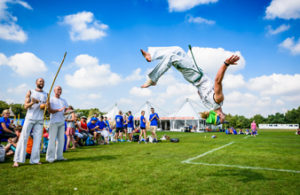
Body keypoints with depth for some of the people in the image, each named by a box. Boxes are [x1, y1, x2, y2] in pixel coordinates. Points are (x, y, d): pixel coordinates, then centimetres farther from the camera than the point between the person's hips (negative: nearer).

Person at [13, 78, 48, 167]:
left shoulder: (46, 94, 15)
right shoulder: (30, 92, 7)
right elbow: (25, 106, 0)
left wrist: (44, 106, -12)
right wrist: (32, 103, -21)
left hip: (40, 120, 2)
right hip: (30, 118, -2)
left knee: (37, 139, 0)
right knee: (23, 138, -5)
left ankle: (35, 159, 5)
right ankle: (17, 160, -1)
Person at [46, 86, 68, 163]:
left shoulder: (63, 100, 18)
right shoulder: (51, 100, 2)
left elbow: (66, 110, 15)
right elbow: (50, 110, -9)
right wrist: (59, 110, -24)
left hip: (62, 122, 5)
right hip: (54, 122, -5)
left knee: (61, 139, 6)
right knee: (52, 139, -6)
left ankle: (59, 156, 13)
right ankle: (50, 157, 0)